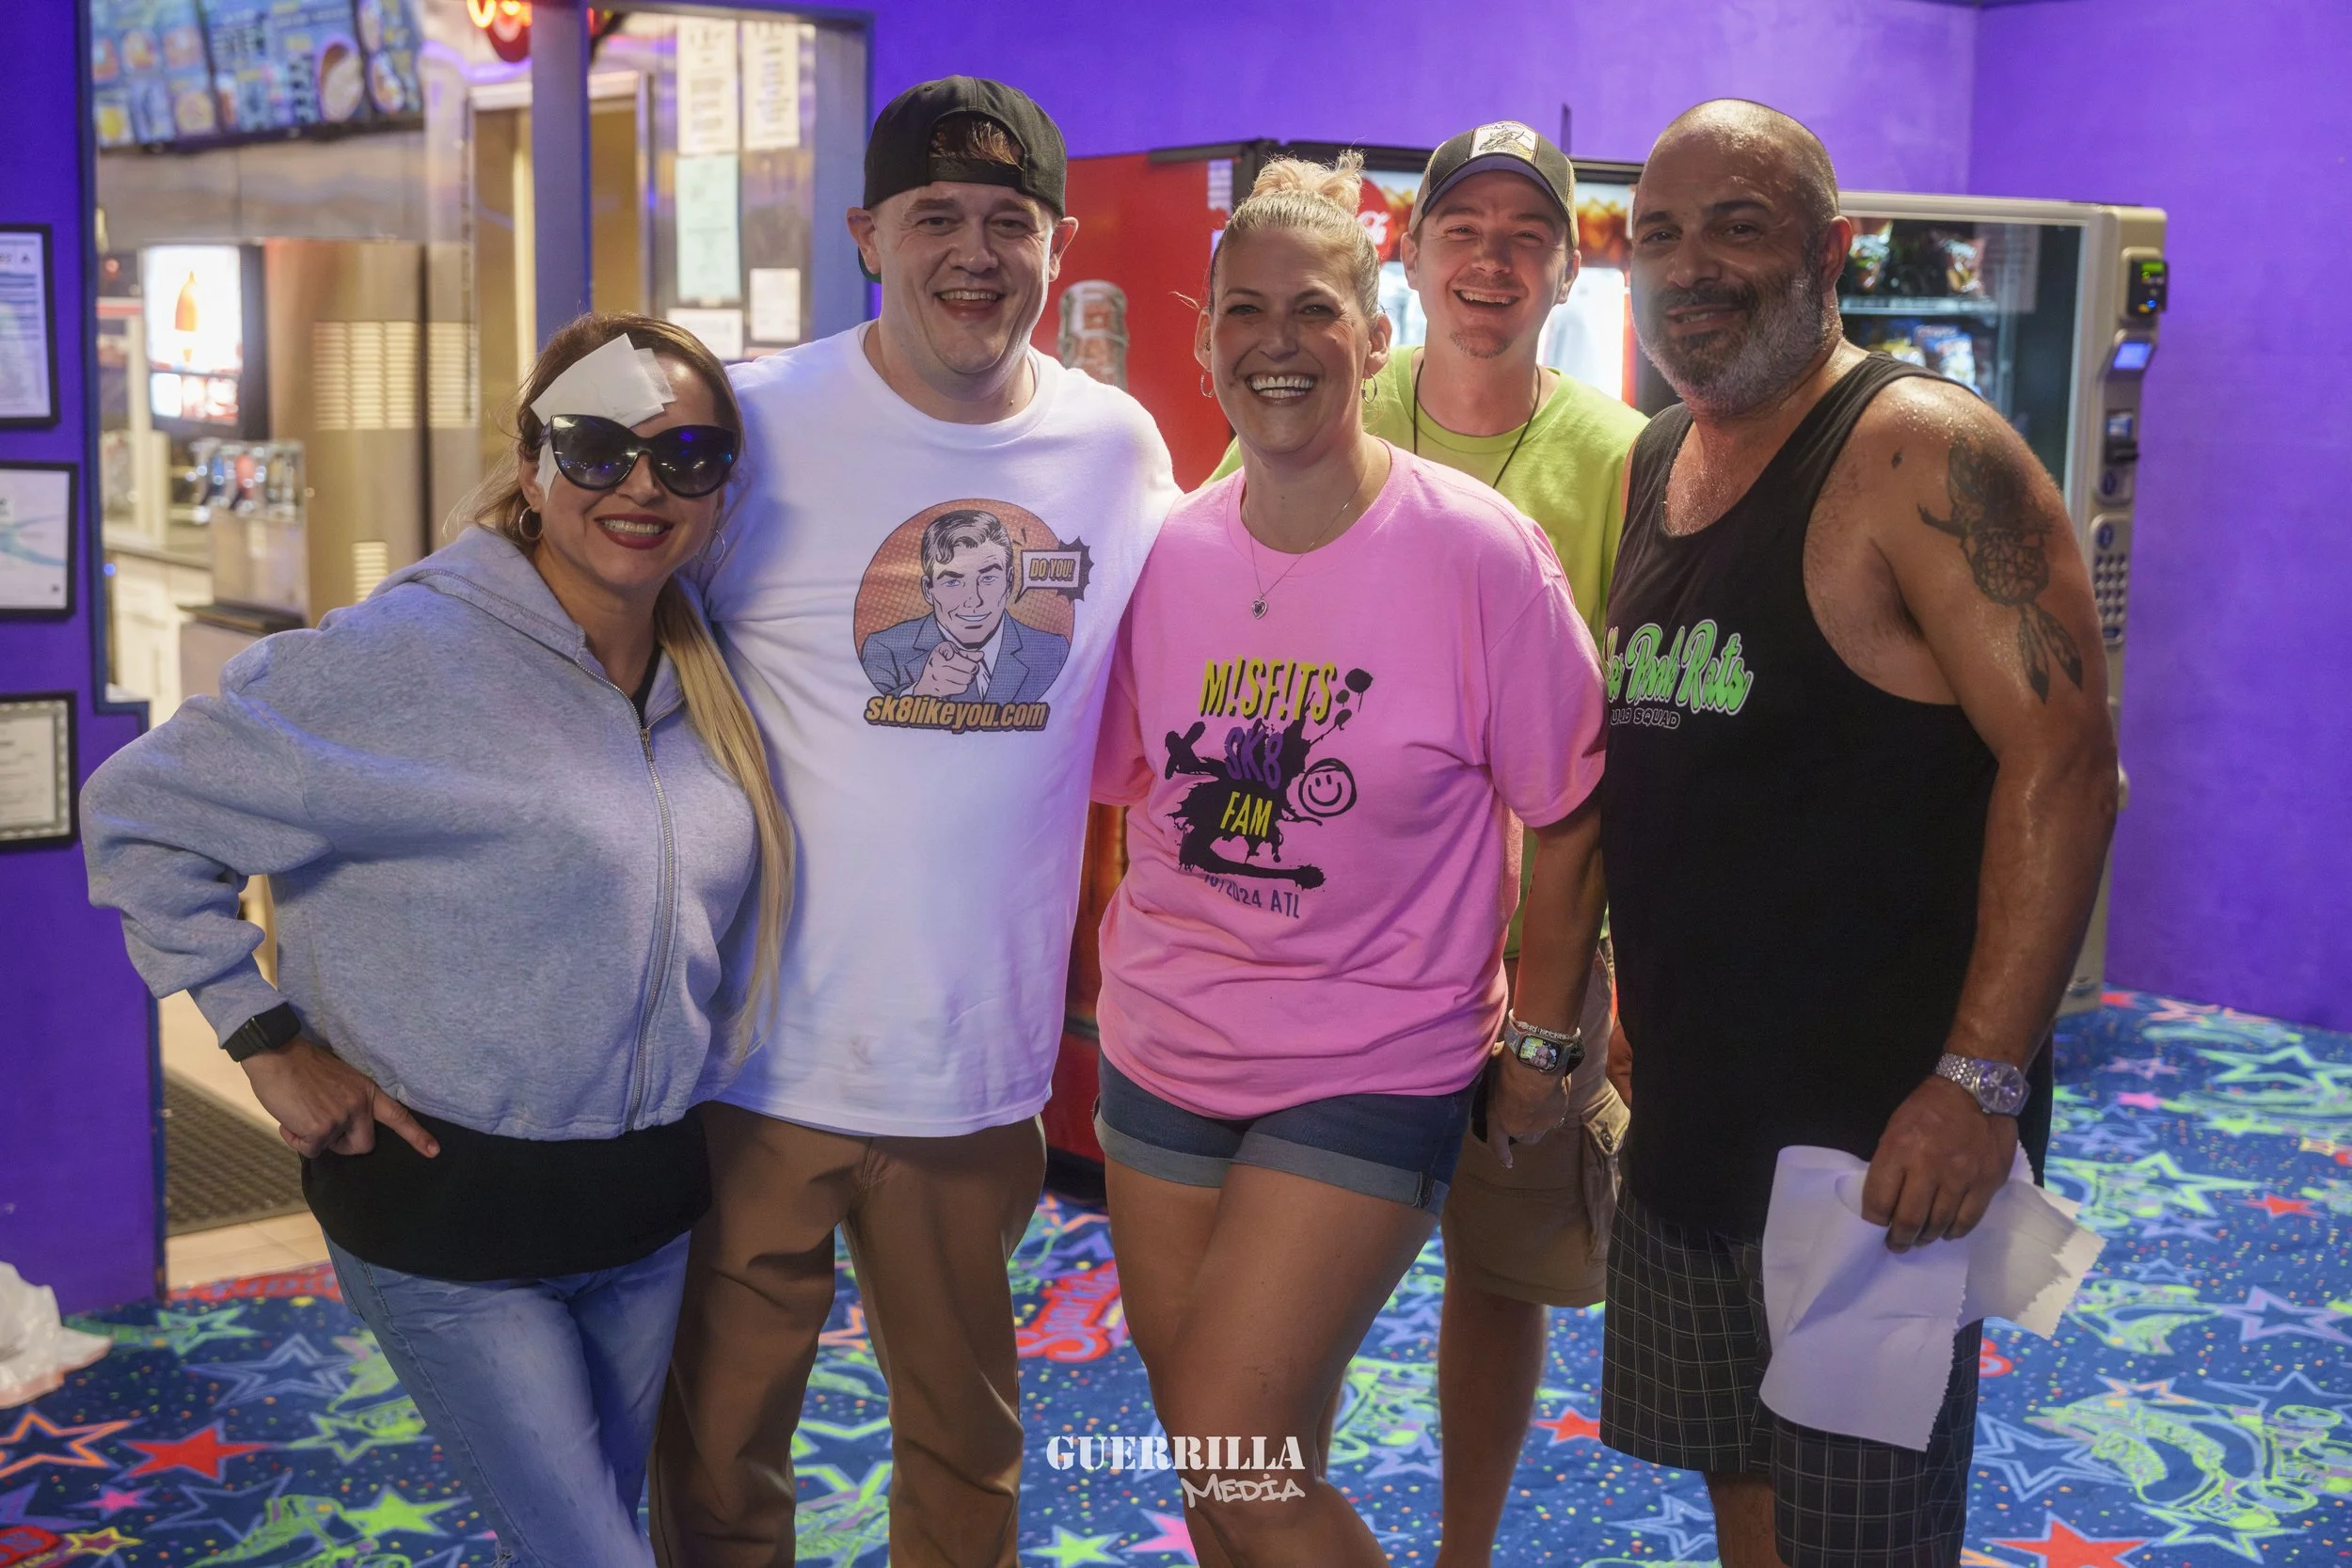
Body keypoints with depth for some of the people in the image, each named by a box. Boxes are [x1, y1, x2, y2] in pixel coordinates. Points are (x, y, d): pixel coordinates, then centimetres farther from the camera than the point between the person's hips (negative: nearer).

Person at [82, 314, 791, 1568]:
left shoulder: (702, 681, 2)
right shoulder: (409, 657, -18)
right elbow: (140, 810, -11)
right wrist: (266, 1036, -13)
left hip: (651, 1205, 6)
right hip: (444, 1202, -6)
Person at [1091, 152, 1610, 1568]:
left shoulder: (1479, 553, -11)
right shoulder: (1170, 554, 1)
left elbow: (1568, 812, -6)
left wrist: (1542, 1043, -5)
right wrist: (1140, 978, 8)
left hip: (1371, 1075, -4)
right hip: (1161, 1062, 5)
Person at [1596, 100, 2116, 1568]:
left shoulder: (1924, 455, -14)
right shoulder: (1655, 466, 11)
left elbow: (2065, 762, -20)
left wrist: (1982, 1079, -24)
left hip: (1873, 1128, -7)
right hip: (1687, 1108, 7)